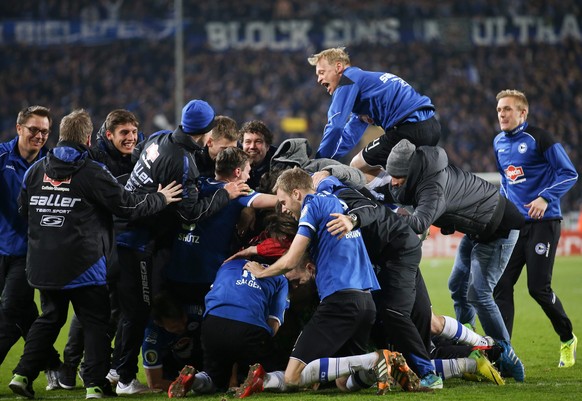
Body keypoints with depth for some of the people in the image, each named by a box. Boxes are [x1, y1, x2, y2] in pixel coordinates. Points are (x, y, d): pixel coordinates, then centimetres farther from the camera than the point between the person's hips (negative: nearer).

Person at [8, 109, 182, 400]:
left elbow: (23, 209, 18)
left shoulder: (36, 171, 5)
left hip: (43, 264, 5)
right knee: (96, 322, 5)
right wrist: (160, 199, 8)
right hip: (83, 264, -5)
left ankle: (23, 374, 13)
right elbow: (127, 205, -8)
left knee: (50, 318, 20)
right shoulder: (92, 173, -11)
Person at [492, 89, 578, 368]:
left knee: (539, 288, -7)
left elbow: (569, 174, -10)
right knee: (501, 285, -5)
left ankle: (568, 340, 17)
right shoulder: (499, 143, 12)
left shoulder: (539, 138, -9)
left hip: (542, 222, -6)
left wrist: (545, 198, -21)